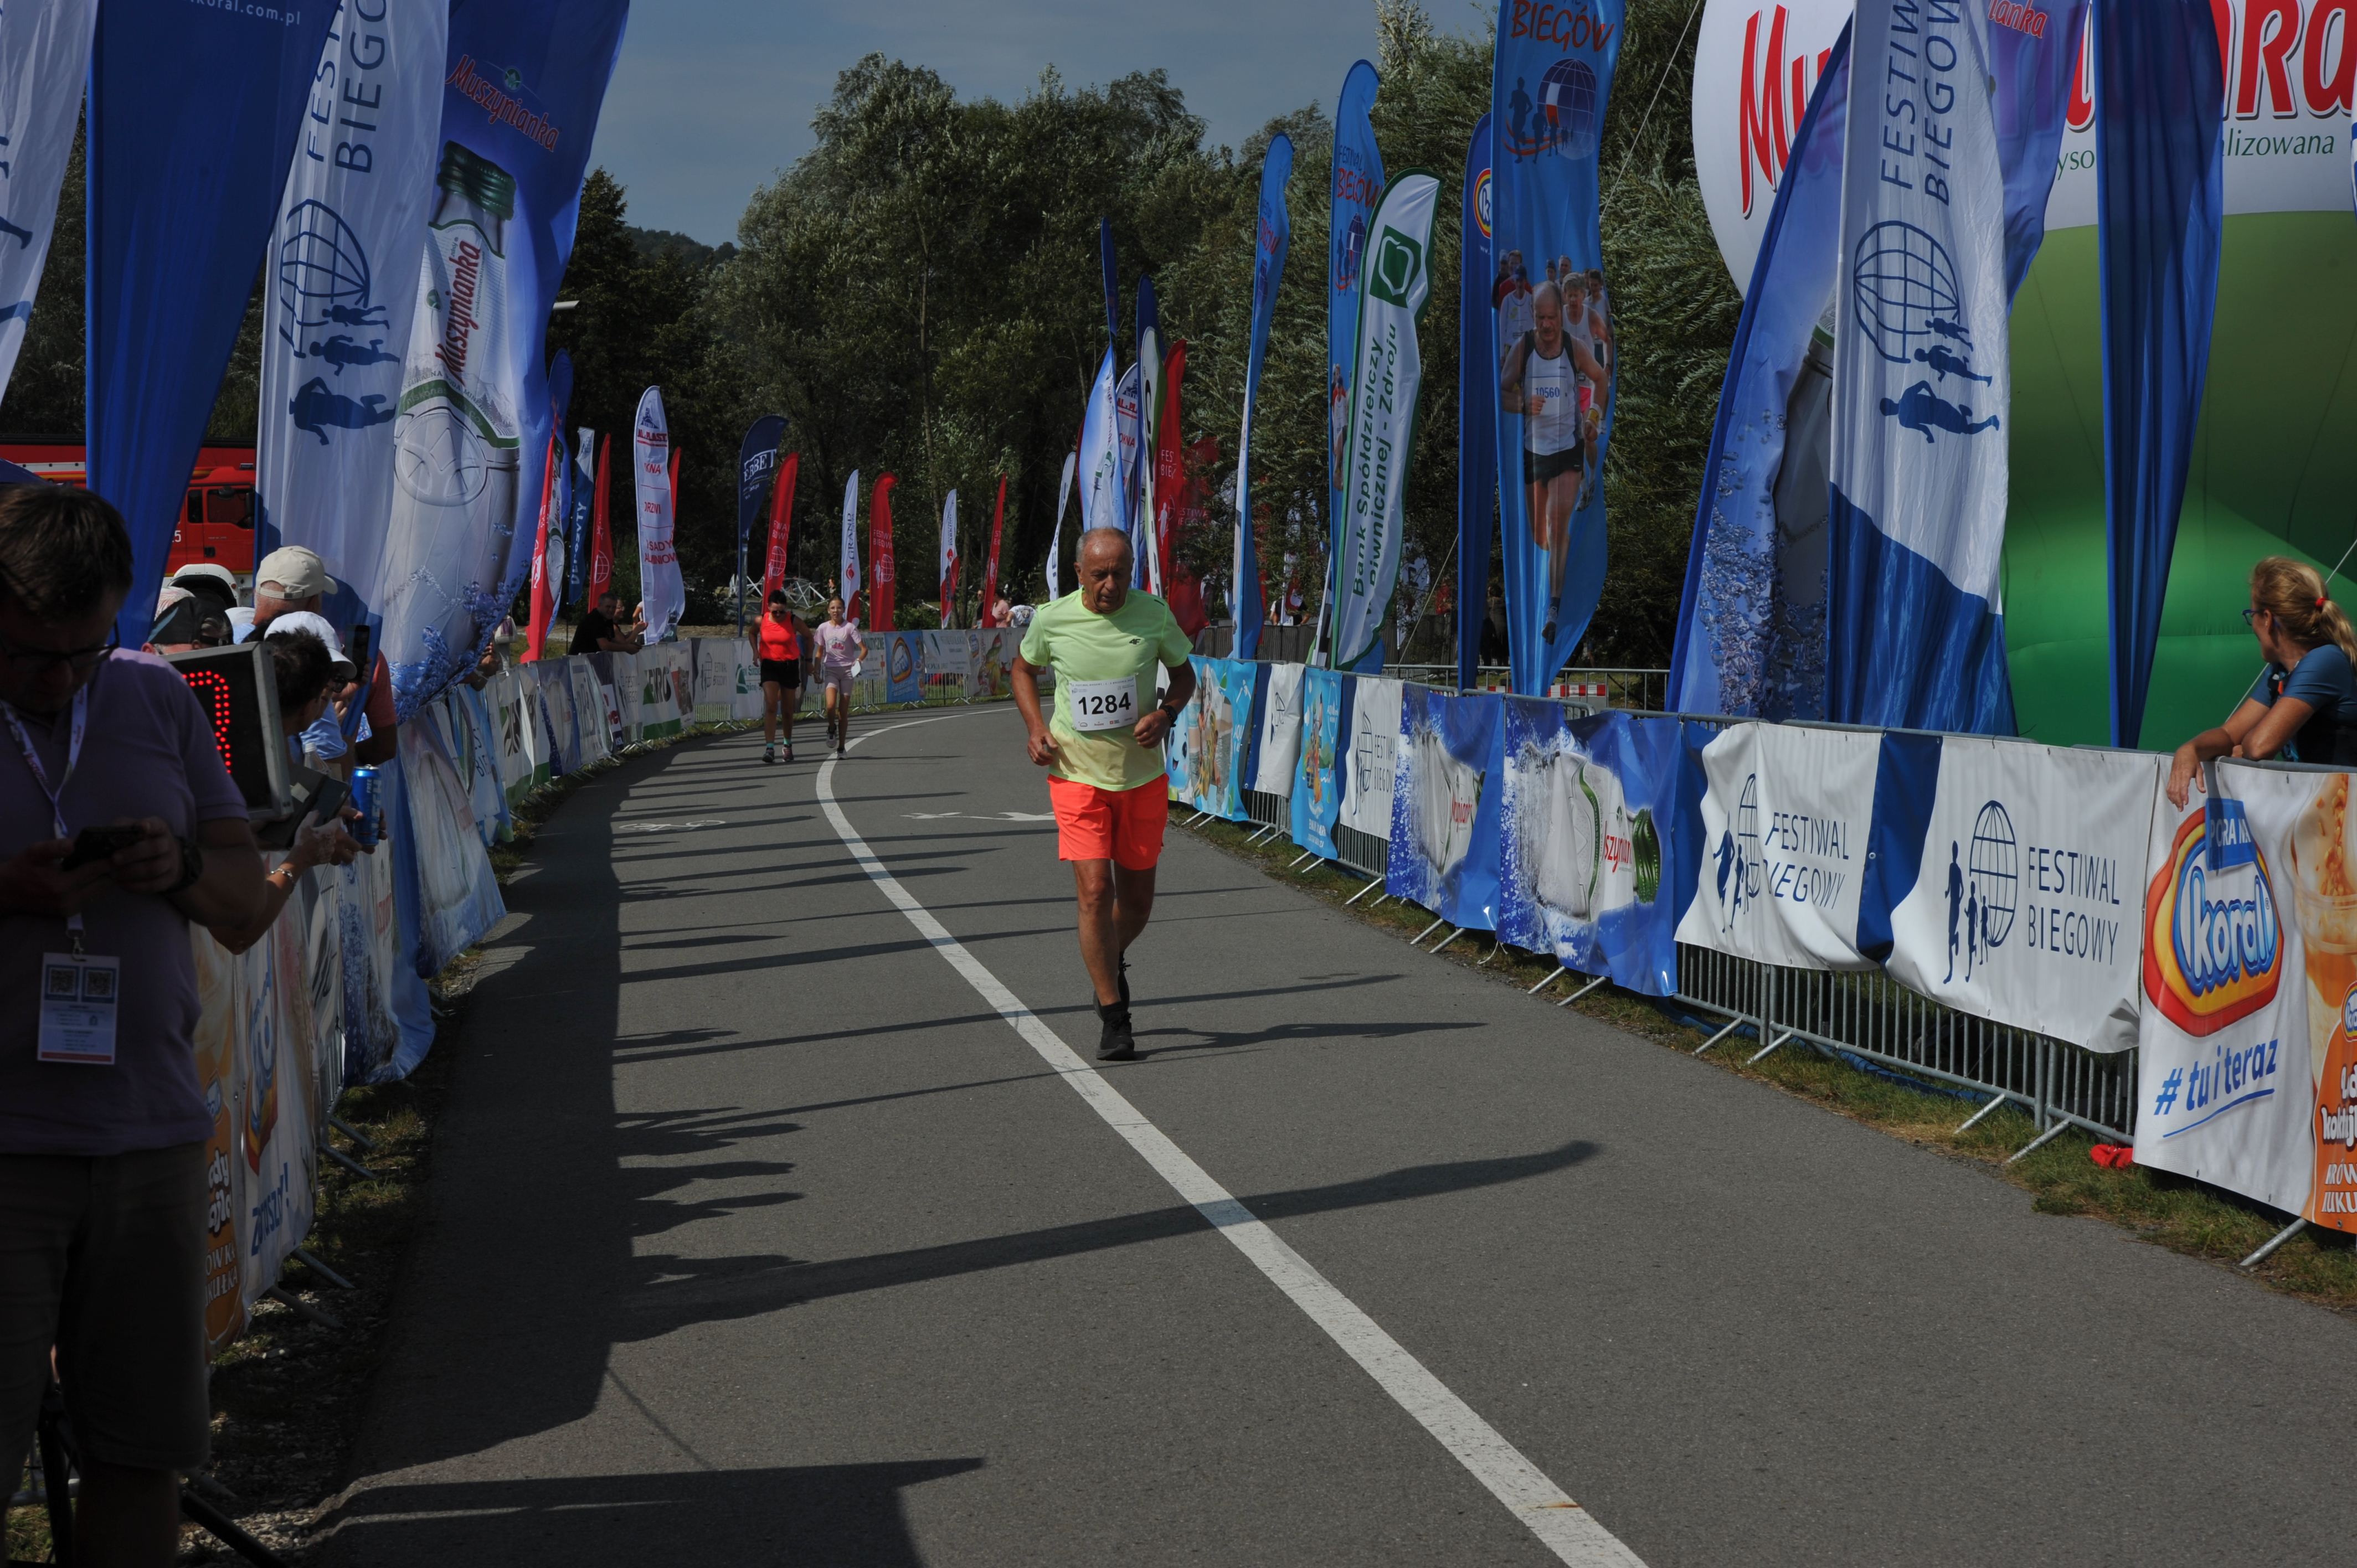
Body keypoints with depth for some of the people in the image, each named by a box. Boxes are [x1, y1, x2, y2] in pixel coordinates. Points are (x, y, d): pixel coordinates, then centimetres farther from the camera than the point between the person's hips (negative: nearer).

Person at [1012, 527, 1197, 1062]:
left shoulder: (1154, 614, -7)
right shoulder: (1051, 620, -9)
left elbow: (1184, 674, 8)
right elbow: (1024, 669, 12)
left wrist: (1167, 714, -13)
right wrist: (1035, 727, -4)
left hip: (1143, 774, 2)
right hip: (1077, 773, -2)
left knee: (1137, 901, 10)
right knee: (1095, 892, -13)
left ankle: (1111, 961, 45)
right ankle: (1113, 1020, -3)